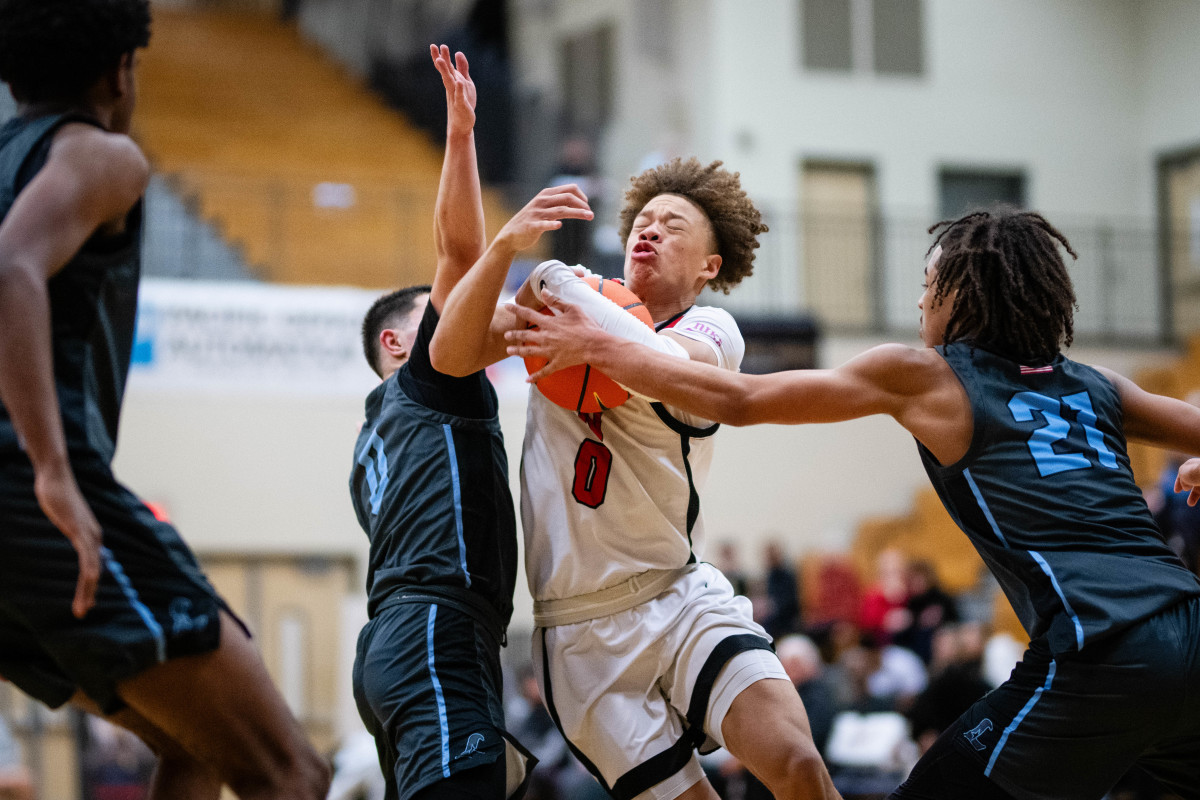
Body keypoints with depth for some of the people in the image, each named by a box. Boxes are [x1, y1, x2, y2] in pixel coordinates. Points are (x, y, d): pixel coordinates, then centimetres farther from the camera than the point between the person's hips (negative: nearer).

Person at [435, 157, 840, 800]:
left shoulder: (711, 330, 2)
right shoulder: (561, 305, 9)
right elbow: (452, 356, -8)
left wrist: (556, 280, -16)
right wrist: (506, 244, -21)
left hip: (678, 598, -1)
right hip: (581, 633, 1)